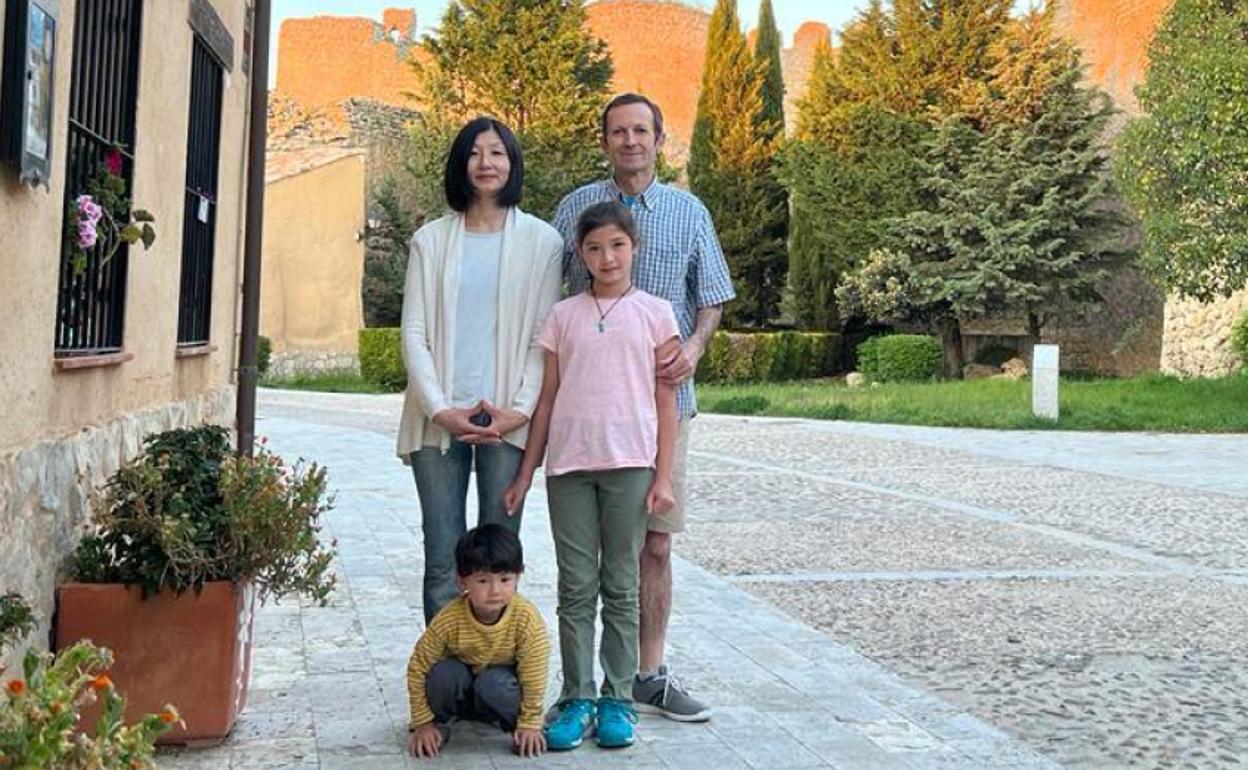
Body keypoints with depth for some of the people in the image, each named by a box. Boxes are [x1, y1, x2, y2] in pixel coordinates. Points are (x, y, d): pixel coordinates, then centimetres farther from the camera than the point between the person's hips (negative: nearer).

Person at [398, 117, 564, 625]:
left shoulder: (541, 241, 5)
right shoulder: (431, 240, 9)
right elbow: (414, 334, 5)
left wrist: (520, 412, -9)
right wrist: (440, 410, -7)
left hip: (508, 422, -1)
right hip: (440, 420, 1)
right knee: (443, 561, 1)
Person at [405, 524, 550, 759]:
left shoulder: (527, 618, -29)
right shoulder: (450, 619, -27)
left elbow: (534, 674, -19)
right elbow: (417, 668, -17)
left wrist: (530, 724, -16)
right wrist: (423, 723, -15)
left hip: (503, 679, -1)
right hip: (462, 684, 1)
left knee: (493, 684, -34)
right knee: (443, 674, -30)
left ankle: (515, 725, -5)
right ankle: (440, 721, -1)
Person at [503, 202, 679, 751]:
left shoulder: (655, 313, 4)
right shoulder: (563, 316, 9)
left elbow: (665, 402, 3)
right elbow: (547, 399, 10)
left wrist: (663, 477, -2)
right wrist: (525, 474, 8)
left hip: (629, 463, -1)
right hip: (568, 463, 2)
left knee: (620, 587, 7)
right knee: (576, 587, 4)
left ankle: (617, 699, 15)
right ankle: (577, 699, 12)